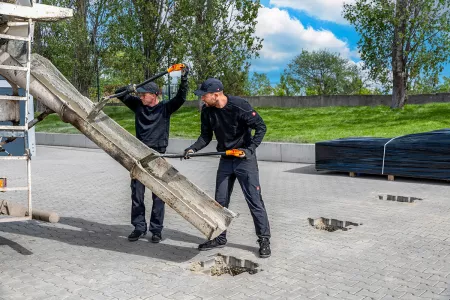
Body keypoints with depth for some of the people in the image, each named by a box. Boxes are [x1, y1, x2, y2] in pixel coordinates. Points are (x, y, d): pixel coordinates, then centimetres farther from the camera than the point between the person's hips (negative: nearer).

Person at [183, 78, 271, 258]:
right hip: (225, 160, 6)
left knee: (254, 200, -4)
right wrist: (193, 148, -12)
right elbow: (206, 136, 5)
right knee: (220, 201, 11)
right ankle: (219, 238, 24)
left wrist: (250, 149, -23)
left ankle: (264, 240, 8)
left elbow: (261, 127, -15)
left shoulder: (239, 106, -21)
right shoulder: (207, 111, -3)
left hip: (245, 159, -6)